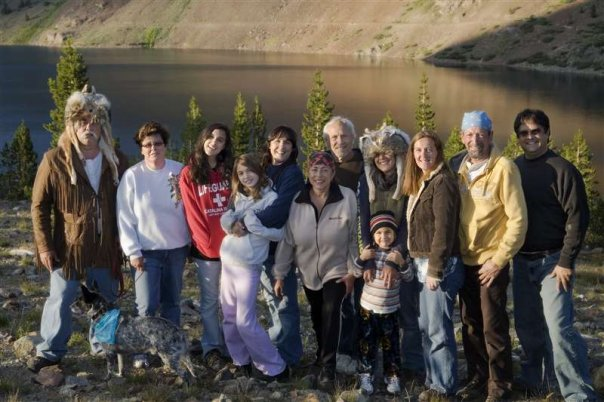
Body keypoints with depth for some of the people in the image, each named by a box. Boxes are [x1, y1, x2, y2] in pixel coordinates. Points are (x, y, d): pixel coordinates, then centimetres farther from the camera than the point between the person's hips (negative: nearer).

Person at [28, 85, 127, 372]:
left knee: (109, 300, 16)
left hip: (106, 247, 3)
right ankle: (50, 351, 22)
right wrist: (44, 246, -9)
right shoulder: (55, 160, -9)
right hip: (68, 246, -3)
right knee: (60, 300, 6)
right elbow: (39, 206, -5)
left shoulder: (116, 160, 0)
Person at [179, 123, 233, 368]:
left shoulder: (230, 171, 8)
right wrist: (210, 246, -11)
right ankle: (212, 348, 15)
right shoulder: (189, 174, -1)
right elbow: (193, 214, -5)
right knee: (210, 301, 6)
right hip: (206, 249, -2)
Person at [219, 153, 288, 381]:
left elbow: (279, 233, -14)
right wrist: (235, 223, -14)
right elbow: (224, 219, 8)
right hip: (227, 261, 7)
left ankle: (276, 368, 0)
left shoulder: (271, 198, -9)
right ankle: (241, 362, 25)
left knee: (245, 321, -10)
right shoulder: (238, 196, 12)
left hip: (248, 265, -7)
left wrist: (249, 222, -19)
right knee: (230, 317, 12)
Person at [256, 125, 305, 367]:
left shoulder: (293, 173, -10)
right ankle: (276, 344, 31)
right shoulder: (263, 170, 12)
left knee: (283, 301, -2)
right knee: (271, 298, 18)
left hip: (281, 244, -7)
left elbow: (279, 208, -22)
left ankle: (286, 356, 6)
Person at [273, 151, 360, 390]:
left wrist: (353, 271, -8)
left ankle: (327, 368, -8)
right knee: (317, 317, 18)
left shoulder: (347, 198, -17)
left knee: (330, 314, -15)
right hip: (308, 272, 3)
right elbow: (287, 240, -5)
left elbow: (354, 236, -10)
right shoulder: (297, 201, -10)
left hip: (337, 270, -3)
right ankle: (323, 355, 41)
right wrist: (280, 274, -3)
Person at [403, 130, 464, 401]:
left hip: (440, 266, -10)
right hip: (423, 264, 10)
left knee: (439, 329, -4)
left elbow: (444, 229, -19)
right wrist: (420, 263, 13)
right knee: (426, 328, 13)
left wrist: (435, 269, -21)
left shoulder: (442, 182, -13)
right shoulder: (421, 183, 16)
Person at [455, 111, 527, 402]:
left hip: (491, 261, -5)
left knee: (493, 326, 0)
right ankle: (477, 378, 26)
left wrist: (498, 260, -15)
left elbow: (518, 219, -14)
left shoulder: (504, 168, -12)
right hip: (465, 261, 5)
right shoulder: (459, 169, 6)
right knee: (470, 324, 12)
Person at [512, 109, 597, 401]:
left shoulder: (562, 169, -9)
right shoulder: (513, 169, 7)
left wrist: (566, 261, -16)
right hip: (521, 261, 6)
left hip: (552, 261, -6)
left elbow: (578, 217, -13)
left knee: (558, 328, -12)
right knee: (527, 327, 13)